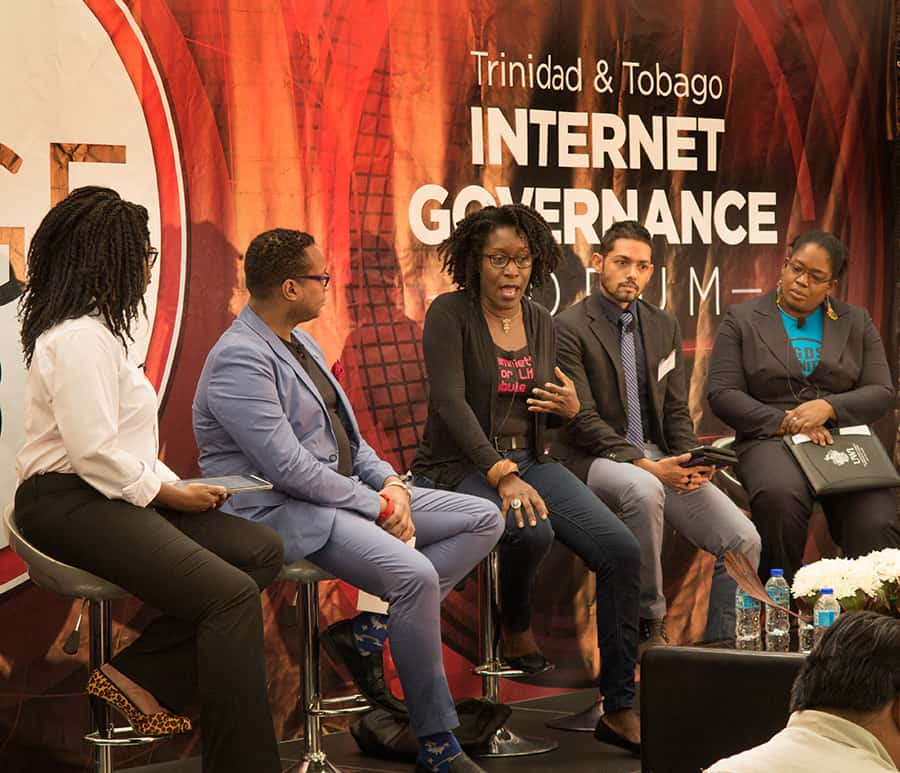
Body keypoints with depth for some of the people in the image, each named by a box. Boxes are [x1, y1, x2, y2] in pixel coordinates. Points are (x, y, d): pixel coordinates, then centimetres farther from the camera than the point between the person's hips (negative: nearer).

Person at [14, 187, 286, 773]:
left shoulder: (96, 329, 18)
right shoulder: (81, 337, -15)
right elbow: (93, 452, -22)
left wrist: (173, 485, 4)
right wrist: (170, 494, -11)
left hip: (112, 497, 11)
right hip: (69, 504, -11)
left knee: (263, 550, -4)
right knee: (230, 594, -24)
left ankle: (140, 678, -7)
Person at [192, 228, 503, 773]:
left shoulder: (302, 343, 14)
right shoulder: (240, 360, -17)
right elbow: (290, 468, -23)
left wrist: (391, 483, -1)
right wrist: (377, 506, -15)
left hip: (345, 493, 10)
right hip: (281, 511, -10)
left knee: (484, 520, 2)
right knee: (415, 575, -31)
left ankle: (369, 631, -6)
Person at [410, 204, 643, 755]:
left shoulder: (540, 322, 11)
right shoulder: (451, 313, -7)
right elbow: (451, 402, -18)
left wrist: (569, 409, -4)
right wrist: (503, 476, -29)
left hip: (530, 460, 6)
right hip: (462, 466, -6)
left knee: (622, 551, -15)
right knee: (531, 532, -37)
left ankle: (620, 709, -7)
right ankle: (516, 629, -2)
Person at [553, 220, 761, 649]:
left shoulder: (664, 326, 14)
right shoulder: (569, 328, -6)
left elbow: (676, 410, 14)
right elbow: (582, 419, -12)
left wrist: (691, 462, -6)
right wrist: (644, 465, -21)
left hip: (658, 457, 6)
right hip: (595, 458, -6)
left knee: (743, 540, -13)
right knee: (645, 491, -40)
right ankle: (648, 627, -25)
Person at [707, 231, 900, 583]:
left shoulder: (857, 323, 17)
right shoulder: (741, 320, 10)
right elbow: (722, 393, 1)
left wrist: (828, 408, -11)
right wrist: (785, 422, -12)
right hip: (771, 439, -2)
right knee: (779, 497, -38)